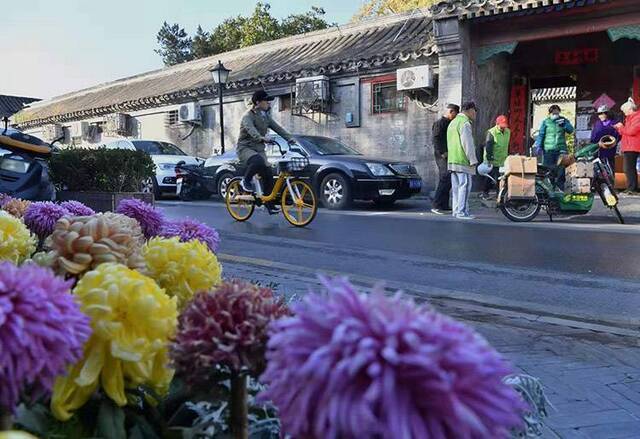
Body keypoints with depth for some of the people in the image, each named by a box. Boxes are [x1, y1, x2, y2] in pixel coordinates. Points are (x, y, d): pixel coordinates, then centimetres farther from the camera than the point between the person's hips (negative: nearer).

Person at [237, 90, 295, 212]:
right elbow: (251, 130, -32)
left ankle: (270, 204, 2)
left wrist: (290, 139, -11)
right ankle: (246, 181, -13)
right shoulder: (248, 116, -12)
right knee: (258, 161, -38)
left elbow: (278, 128, 4)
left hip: (259, 149, 7)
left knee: (268, 174, -6)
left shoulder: (266, 116, 12)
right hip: (245, 148, -7)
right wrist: (262, 138, -51)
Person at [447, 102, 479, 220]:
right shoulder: (465, 123, -11)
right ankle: (461, 212, -9)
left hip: (452, 160, 10)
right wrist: (473, 160, -12)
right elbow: (467, 144, -16)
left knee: (456, 187, 11)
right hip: (463, 161, -10)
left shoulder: (453, 122, 21)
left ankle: (456, 210, 13)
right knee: (464, 186, -8)